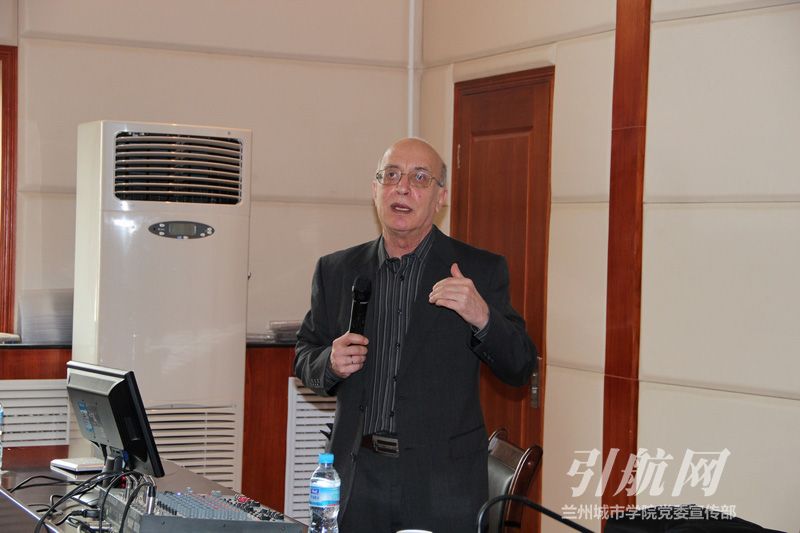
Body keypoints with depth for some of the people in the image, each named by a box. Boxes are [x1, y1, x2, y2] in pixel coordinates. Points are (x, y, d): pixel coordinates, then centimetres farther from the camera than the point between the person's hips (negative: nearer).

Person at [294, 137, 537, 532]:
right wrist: (330, 363, -8)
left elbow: (520, 369, -3)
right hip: (356, 477, 2)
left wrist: (482, 318, -21)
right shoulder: (336, 271, 7)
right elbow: (305, 357, 14)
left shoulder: (479, 271, -1)